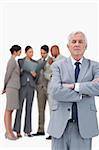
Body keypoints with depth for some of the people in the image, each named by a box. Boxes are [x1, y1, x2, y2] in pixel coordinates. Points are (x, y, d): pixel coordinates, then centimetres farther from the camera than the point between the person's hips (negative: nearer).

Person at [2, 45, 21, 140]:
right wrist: (5, 87, 2)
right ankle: (8, 132, -2)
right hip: (11, 87, -9)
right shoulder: (12, 61, -11)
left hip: (14, 87, 9)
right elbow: (7, 75, -9)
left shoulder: (13, 61, 17)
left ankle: (10, 131, 14)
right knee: (8, 110, -6)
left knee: (11, 110, 9)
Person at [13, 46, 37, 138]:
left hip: (31, 86, 3)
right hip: (22, 85, -2)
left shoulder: (35, 62, 13)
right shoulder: (20, 61, 7)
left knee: (29, 108, 4)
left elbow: (36, 74, 15)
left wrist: (34, 75, -7)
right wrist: (22, 70, -14)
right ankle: (17, 130, 0)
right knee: (20, 107, -6)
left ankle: (27, 130, 8)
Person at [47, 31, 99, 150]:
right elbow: (55, 91, -11)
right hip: (60, 123, 0)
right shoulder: (58, 66, 5)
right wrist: (83, 93, -10)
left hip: (84, 124, 0)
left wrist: (74, 86, -13)